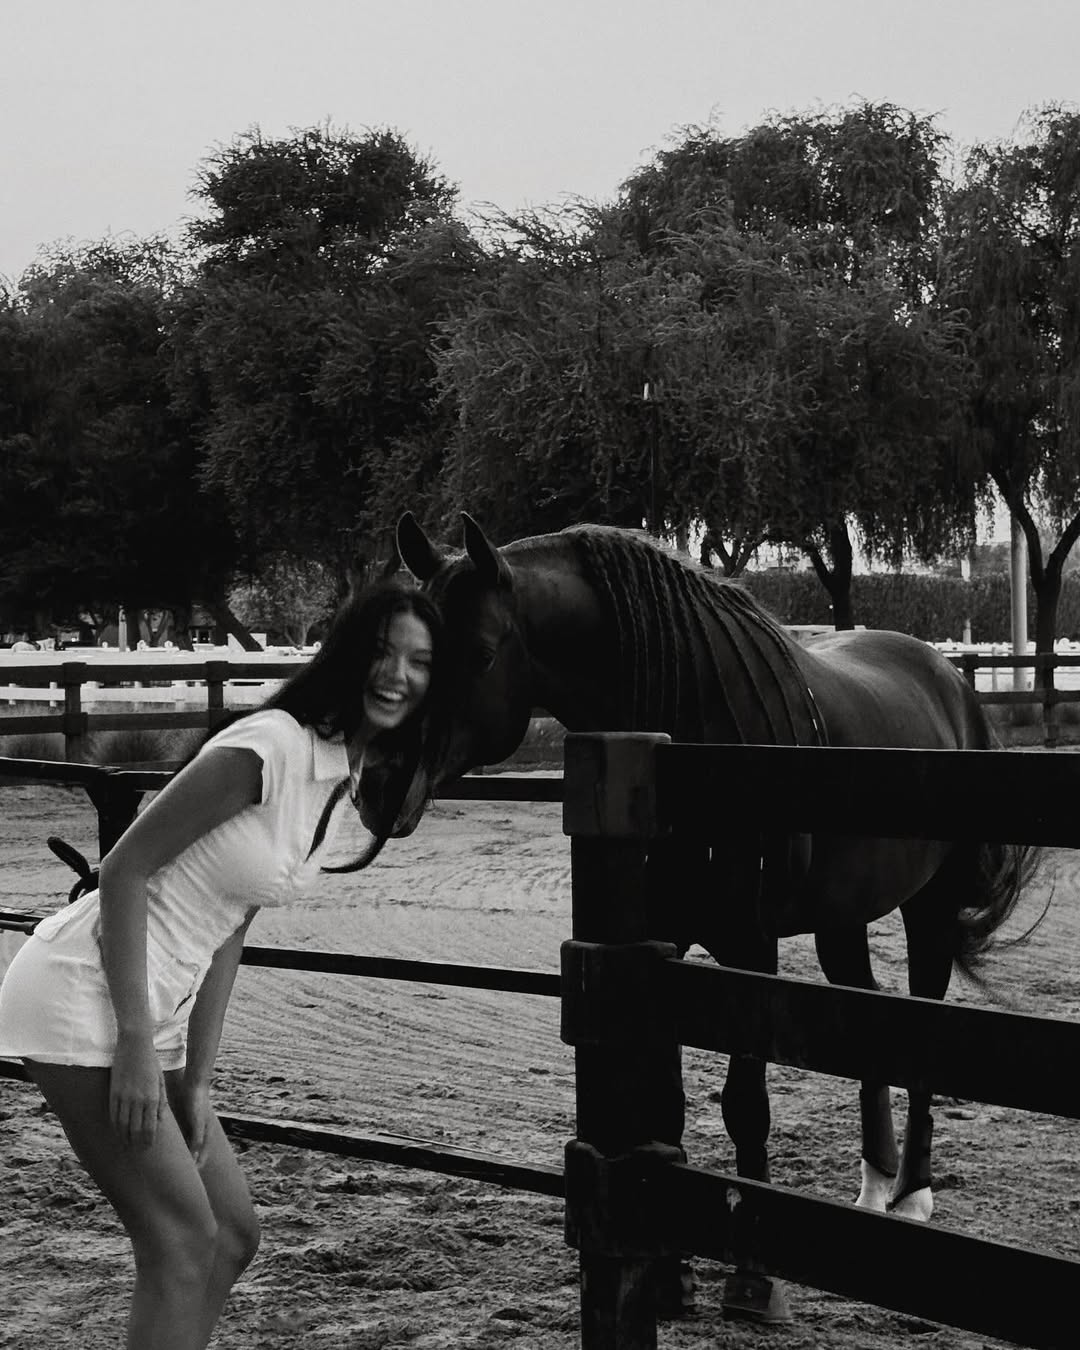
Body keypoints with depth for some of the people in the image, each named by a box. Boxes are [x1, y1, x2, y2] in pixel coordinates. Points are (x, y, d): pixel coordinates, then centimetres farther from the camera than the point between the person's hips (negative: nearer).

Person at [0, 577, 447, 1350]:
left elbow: (228, 931, 11)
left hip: (155, 1012, 9)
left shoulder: (348, 779, 9)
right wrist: (137, 1041, -20)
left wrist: (197, 1081, 7)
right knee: (184, 1239, -8)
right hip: (87, 1001, -9)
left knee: (234, 1233, 13)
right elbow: (125, 870, -18)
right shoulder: (270, 748, -18)